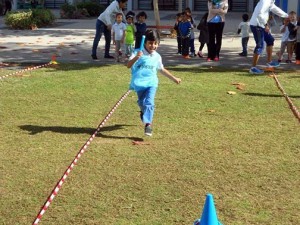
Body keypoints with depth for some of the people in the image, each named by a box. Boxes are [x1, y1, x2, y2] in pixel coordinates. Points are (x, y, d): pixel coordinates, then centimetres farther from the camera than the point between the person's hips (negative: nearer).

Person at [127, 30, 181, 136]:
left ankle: (148, 124, -24)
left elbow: (162, 69, 23)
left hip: (151, 83, 1)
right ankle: (144, 112, 49)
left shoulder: (157, 56, 6)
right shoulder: (138, 53, -7)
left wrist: (174, 78, 27)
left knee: (149, 102, -18)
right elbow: (128, 65, -18)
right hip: (139, 83, -1)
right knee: (141, 102, 15)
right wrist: (136, 58, -38)